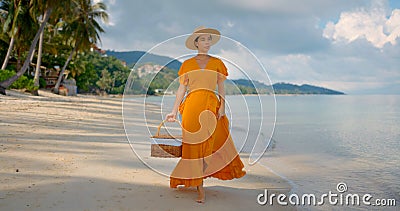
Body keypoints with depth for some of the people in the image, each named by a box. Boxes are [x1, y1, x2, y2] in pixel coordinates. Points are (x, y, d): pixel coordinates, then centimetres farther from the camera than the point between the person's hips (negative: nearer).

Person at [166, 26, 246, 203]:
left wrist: (222, 107, -6)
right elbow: (181, 89, 8)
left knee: (208, 144, -4)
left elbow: (221, 88, 8)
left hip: (211, 105, 1)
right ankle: (200, 189, 4)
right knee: (194, 146, -2)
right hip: (191, 106, 0)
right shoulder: (187, 64, 10)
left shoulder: (217, 63, 11)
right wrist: (174, 112, 0)